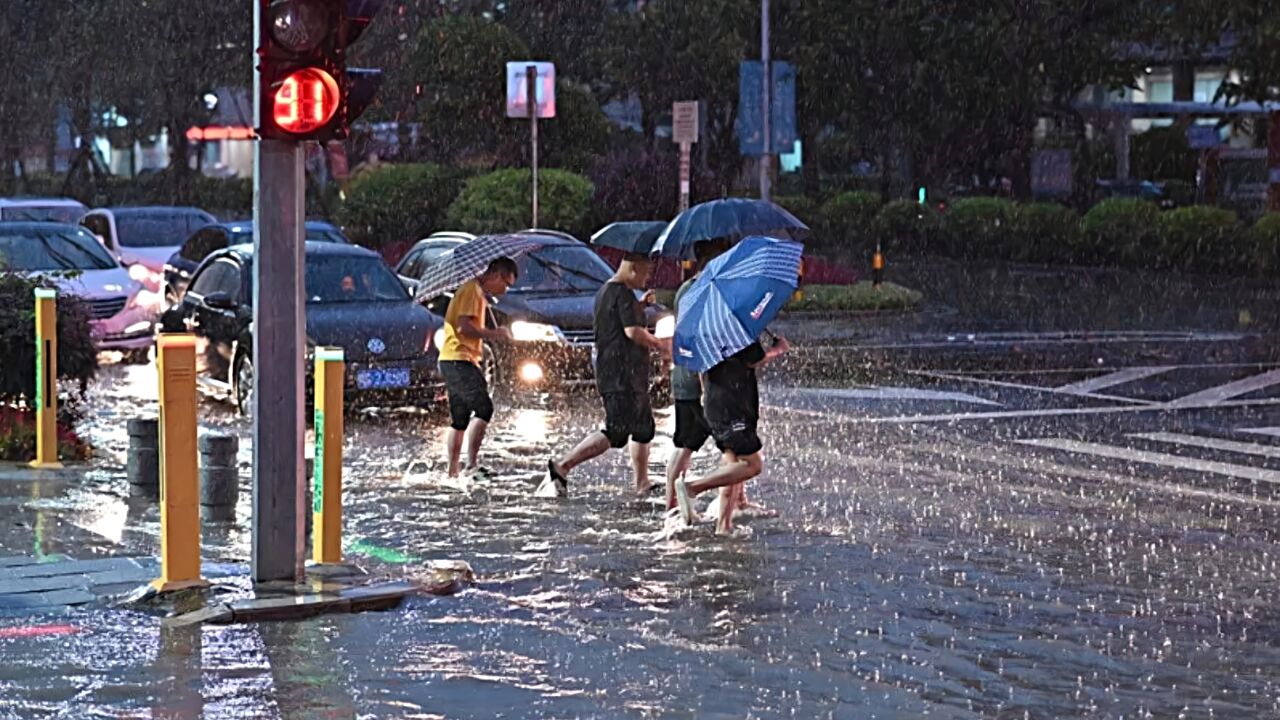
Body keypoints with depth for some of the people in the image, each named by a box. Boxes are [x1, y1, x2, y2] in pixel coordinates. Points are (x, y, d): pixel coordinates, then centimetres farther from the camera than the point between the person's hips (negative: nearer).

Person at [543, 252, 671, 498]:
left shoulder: (605, 291, 17)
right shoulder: (623, 292, -13)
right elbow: (632, 331, -21)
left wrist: (640, 306, 17)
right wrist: (659, 345, -7)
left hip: (609, 373, 11)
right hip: (622, 374, -11)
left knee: (643, 429, 16)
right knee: (616, 433, -12)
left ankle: (642, 485, 20)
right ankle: (562, 466, -15)